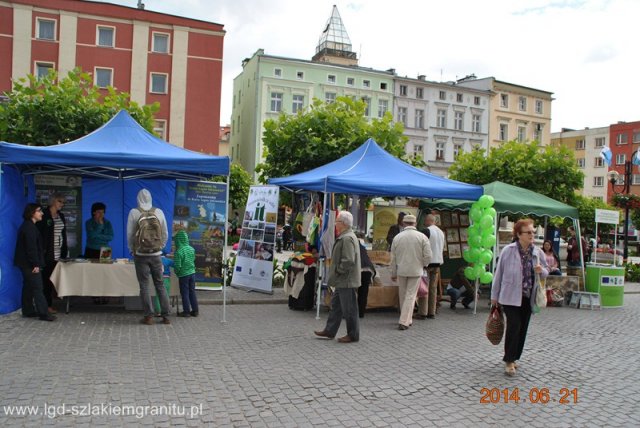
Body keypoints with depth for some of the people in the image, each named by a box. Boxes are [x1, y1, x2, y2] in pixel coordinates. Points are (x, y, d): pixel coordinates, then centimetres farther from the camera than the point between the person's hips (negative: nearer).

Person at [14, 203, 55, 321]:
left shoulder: (28, 225, 15)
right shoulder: (29, 227, -17)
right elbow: (31, 247, -22)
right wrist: (35, 264, -22)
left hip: (26, 263, 10)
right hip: (30, 264, -10)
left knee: (28, 287, 14)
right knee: (38, 288, -8)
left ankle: (28, 311, 22)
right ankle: (43, 313, -7)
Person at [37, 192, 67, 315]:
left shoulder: (61, 216, 14)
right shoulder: (44, 215, -7)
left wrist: (65, 251, 14)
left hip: (58, 253, 6)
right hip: (47, 253, -6)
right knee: (46, 279, -2)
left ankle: (49, 303, 12)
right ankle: (47, 305, 3)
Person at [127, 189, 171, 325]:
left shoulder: (134, 212, -5)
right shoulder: (159, 212, 1)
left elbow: (130, 234, -2)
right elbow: (165, 234, 5)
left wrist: (132, 250, 11)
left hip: (140, 255, -2)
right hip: (156, 254, 2)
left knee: (144, 286, 4)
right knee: (160, 284, 8)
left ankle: (149, 316, 4)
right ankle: (165, 316, 8)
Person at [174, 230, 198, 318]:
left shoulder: (178, 252, -19)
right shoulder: (191, 249, 0)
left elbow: (177, 266, -18)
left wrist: (176, 272, 0)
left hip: (183, 275, -6)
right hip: (192, 273, 6)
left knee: (185, 293, 6)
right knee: (192, 292, 14)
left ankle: (186, 311, 13)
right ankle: (195, 310, 19)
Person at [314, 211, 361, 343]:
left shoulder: (347, 238, -20)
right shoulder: (345, 237, 14)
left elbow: (348, 261, -27)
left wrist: (337, 271, -16)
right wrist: (335, 274, 17)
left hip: (347, 281, -11)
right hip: (342, 281, 11)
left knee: (349, 308, 0)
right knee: (336, 304, 17)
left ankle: (353, 335, 11)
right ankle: (330, 331, 27)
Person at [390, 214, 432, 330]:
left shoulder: (397, 237, -1)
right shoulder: (422, 237, -7)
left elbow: (393, 257, 4)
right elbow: (428, 256, -9)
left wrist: (393, 273, 15)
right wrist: (423, 265, 13)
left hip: (401, 271, 2)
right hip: (416, 271, -2)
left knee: (403, 296, 15)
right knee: (410, 296, 1)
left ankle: (407, 320, 27)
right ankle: (404, 322, -4)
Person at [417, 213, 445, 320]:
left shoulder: (427, 231, -12)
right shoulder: (441, 232, 13)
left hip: (428, 262, -7)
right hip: (437, 262, 7)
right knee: (433, 288, 10)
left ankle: (423, 313, -3)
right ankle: (432, 312, 13)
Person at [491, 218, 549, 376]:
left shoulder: (538, 252, 0)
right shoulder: (508, 250, -12)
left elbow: (546, 271, 12)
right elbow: (498, 273, -5)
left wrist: (541, 271, -14)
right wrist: (495, 295, -1)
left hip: (528, 298, 5)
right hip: (510, 297, -5)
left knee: (523, 329, 11)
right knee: (514, 326, -13)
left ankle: (513, 358, 27)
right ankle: (509, 360, 0)